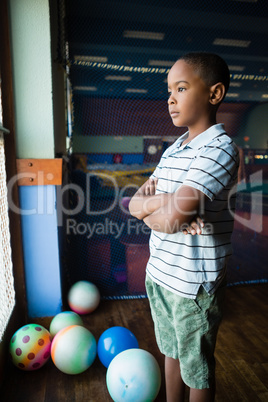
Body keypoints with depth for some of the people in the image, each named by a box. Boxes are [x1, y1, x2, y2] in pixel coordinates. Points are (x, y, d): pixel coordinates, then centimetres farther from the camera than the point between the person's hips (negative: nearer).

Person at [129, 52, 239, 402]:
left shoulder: (221, 149, -19)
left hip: (195, 284, -7)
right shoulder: (172, 151, 7)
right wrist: (162, 204, -17)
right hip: (159, 274, 7)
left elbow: (170, 218, -30)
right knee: (171, 352, 26)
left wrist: (147, 205, -9)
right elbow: (135, 202, 3)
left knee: (198, 368, 17)